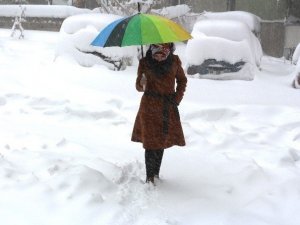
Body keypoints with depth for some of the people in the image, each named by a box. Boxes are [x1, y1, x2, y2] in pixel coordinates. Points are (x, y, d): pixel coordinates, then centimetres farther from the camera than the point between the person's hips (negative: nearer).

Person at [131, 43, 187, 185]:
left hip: (168, 108, 3)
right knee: (151, 143, -2)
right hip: (150, 107, -3)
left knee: (162, 142, 10)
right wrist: (142, 85, -27)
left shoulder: (174, 61, -2)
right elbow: (138, 86, -4)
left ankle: (156, 174, 25)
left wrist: (177, 98, 2)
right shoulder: (145, 62, -9)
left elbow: (182, 80, 12)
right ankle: (149, 178, 7)